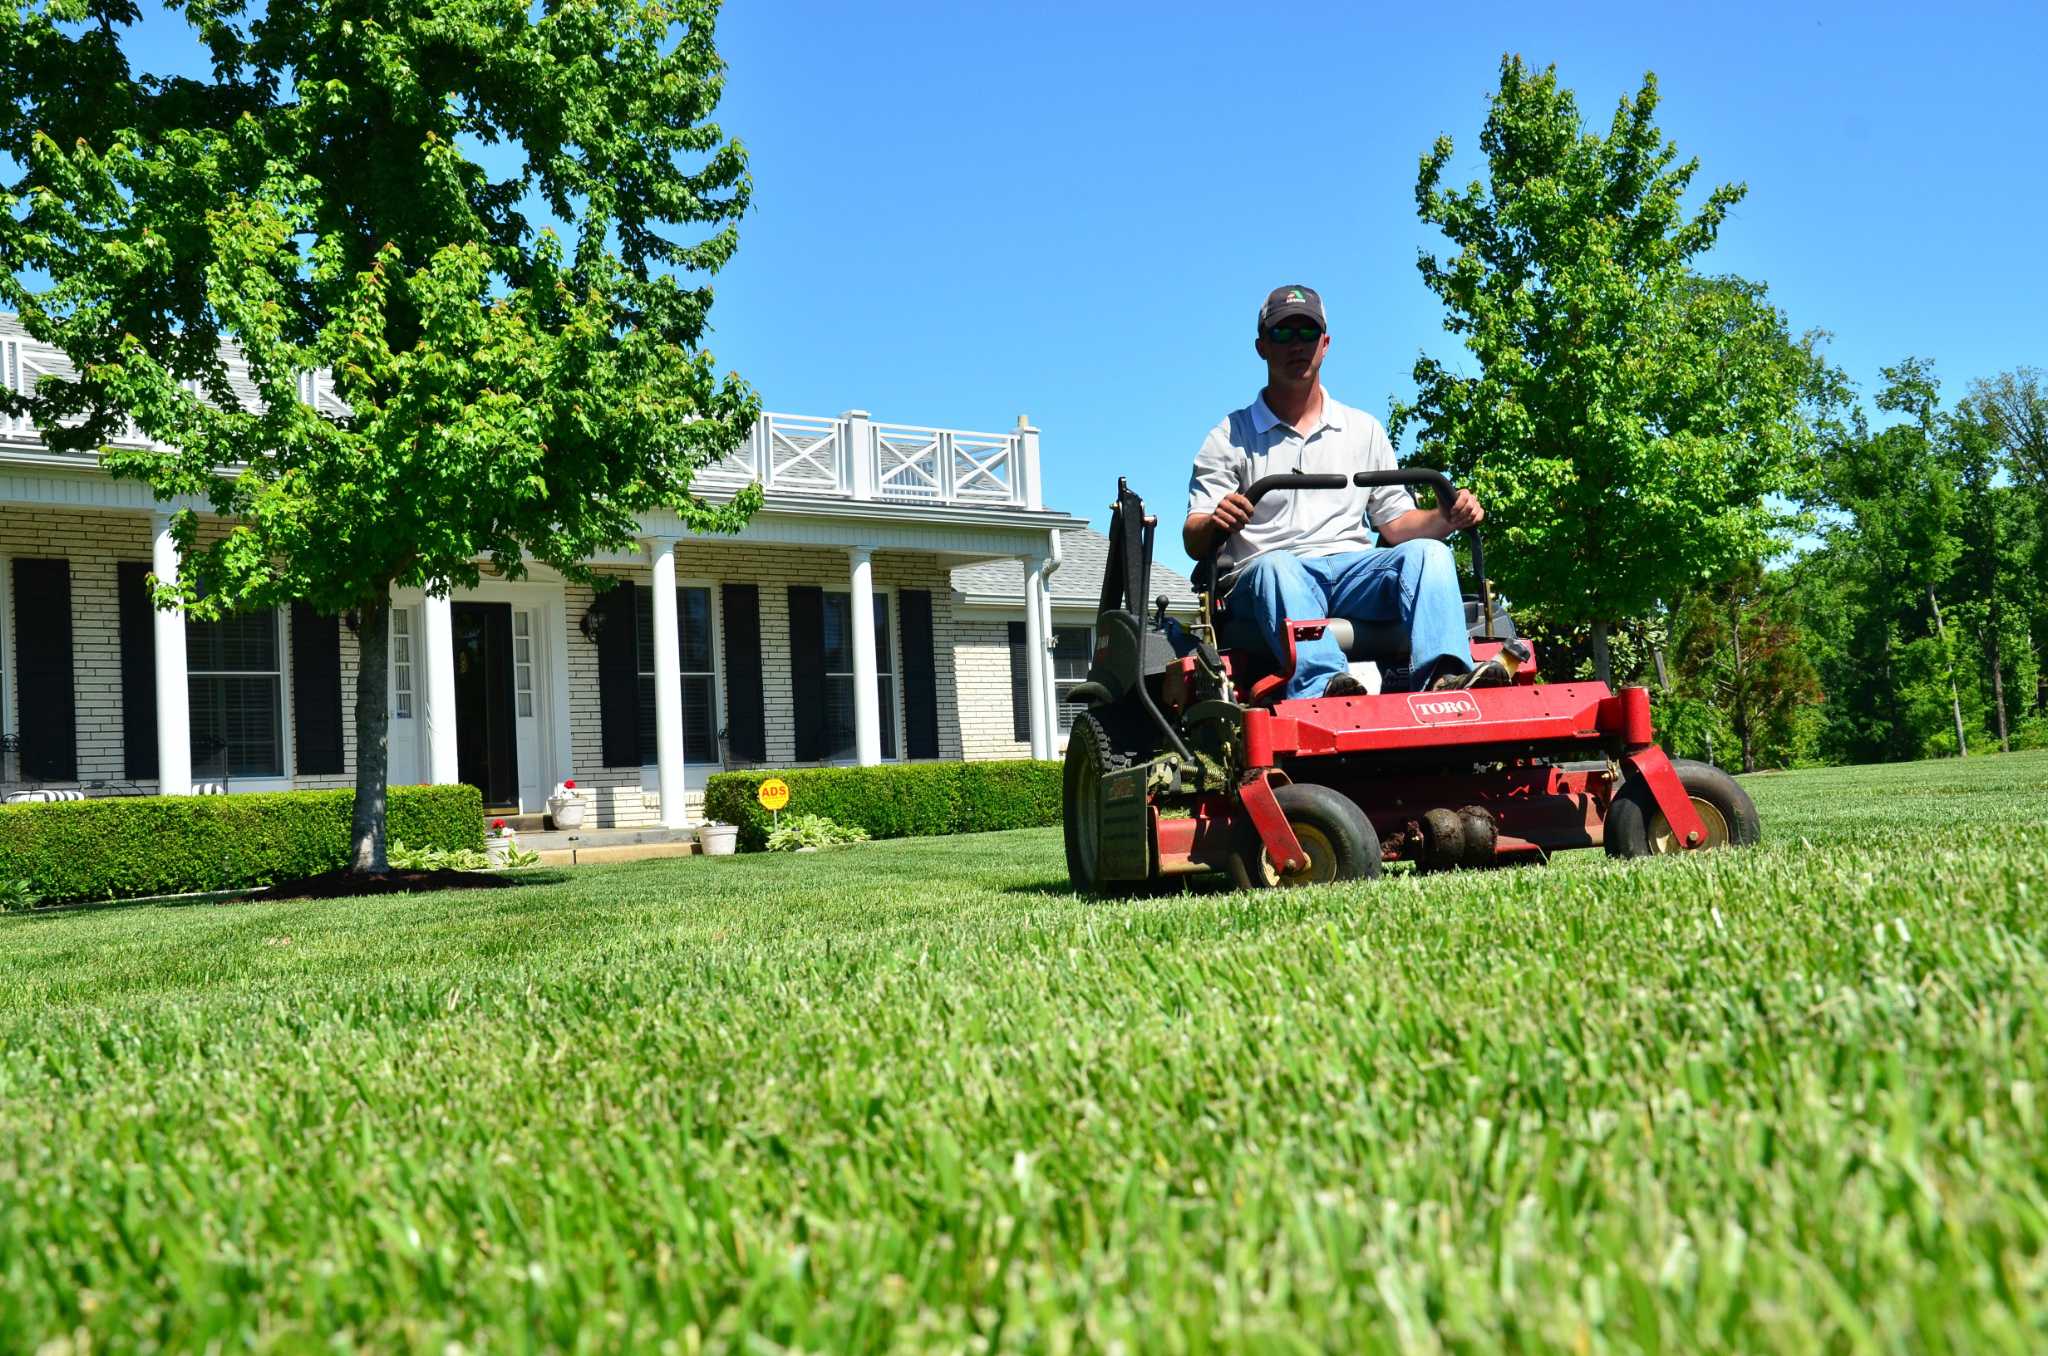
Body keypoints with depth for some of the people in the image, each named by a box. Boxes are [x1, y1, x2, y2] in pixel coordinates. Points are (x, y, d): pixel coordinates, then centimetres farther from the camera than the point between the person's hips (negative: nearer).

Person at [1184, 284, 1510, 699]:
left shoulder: (1364, 430, 25)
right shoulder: (1230, 438, 14)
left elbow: (1396, 522, 21)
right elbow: (1194, 542, 4)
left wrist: (1446, 519, -1)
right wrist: (1217, 525, -21)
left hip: (1354, 571, 3)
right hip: (1264, 581, -3)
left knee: (1427, 552, -25)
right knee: (1276, 565, -37)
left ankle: (1444, 678, -48)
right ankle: (1322, 687, -60)